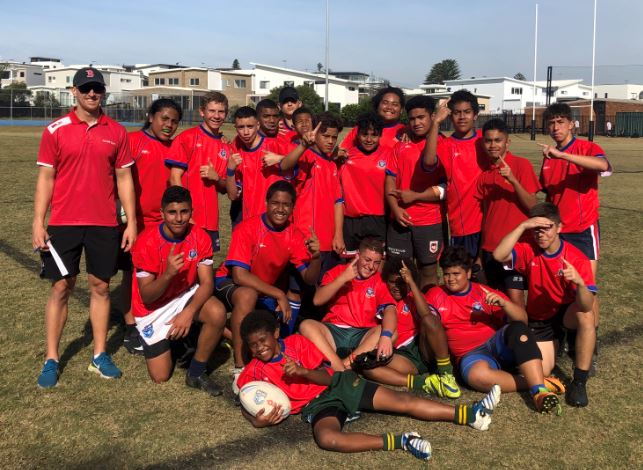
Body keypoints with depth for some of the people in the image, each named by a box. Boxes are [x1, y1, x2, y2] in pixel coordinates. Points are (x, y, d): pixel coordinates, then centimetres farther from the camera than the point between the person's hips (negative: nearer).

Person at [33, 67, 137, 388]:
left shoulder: (117, 132, 5)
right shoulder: (56, 130, 0)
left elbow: (124, 178, 7)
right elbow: (45, 178, 0)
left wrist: (131, 221, 2)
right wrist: (38, 222, -7)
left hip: (104, 224, 2)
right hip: (63, 223, -1)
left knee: (100, 287, 7)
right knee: (60, 288, 3)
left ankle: (99, 356, 18)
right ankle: (51, 360, 12)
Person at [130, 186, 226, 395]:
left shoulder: (199, 237, -14)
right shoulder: (147, 242, -23)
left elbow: (207, 282, -17)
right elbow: (146, 296, -21)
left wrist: (189, 312, -35)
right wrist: (168, 274, -40)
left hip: (186, 296, 2)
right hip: (153, 308, -2)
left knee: (218, 313, -31)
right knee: (161, 377, -5)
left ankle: (196, 373, -9)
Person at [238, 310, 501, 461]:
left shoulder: (297, 343, -1)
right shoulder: (252, 373, -1)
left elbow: (327, 376, -2)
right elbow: (247, 406, 3)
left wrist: (303, 372, -23)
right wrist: (258, 421, -20)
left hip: (337, 384, 2)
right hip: (315, 405, -2)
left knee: (401, 401, -10)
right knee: (327, 438, -39)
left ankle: (470, 415, -11)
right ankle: (400, 442, -38)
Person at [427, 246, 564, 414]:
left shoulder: (484, 292, 8)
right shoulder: (436, 296, 9)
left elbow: (522, 319, 0)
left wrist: (503, 303, -18)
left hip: (499, 343, 1)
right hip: (471, 355, -1)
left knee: (519, 329, -32)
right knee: (477, 374, -38)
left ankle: (539, 390, -38)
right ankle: (532, 382, -23)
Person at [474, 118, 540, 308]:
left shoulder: (521, 164, -6)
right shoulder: (484, 173, 9)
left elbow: (532, 206, -11)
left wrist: (512, 179, -23)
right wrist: (482, 246, 11)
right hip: (490, 246, 5)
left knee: (515, 296, -10)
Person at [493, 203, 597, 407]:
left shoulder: (577, 258, -21)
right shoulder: (528, 250, -14)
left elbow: (587, 306, -31)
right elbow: (498, 255, -35)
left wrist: (579, 281, -51)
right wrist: (522, 226, -38)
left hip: (567, 313, -1)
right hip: (537, 319, 2)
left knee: (586, 315, -36)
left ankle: (579, 382, -23)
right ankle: (550, 347, 26)